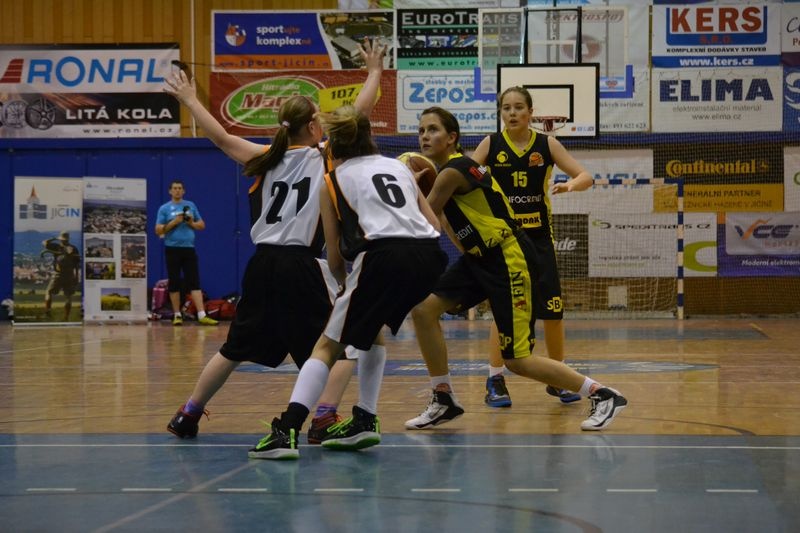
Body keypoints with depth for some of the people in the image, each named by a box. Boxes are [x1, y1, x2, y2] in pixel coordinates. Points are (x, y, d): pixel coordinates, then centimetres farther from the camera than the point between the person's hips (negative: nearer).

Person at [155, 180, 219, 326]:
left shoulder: (191, 206, 11)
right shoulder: (164, 209, 4)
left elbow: (202, 225, 14)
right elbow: (158, 230, -2)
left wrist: (192, 223, -6)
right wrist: (174, 222, -13)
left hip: (189, 248, 1)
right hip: (172, 249, -1)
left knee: (194, 282, -5)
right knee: (174, 283, 2)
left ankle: (202, 315, -11)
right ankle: (177, 315, 12)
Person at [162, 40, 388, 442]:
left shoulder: (266, 159, 9)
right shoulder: (325, 158, -2)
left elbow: (221, 137, 16)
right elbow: (358, 115, 1)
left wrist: (190, 101, 29)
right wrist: (374, 73, 15)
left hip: (263, 264, 6)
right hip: (300, 266, -5)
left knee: (235, 348, 20)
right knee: (346, 344, 4)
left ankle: (188, 416, 25)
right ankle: (324, 419, -11)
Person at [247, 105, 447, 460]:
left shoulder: (334, 181, 16)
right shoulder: (399, 166, 27)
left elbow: (335, 257, 16)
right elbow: (433, 224, 23)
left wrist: (345, 283, 34)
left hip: (384, 257, -5)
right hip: (429, 256, 5)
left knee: (328, 346, 2)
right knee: (374, 330, 30)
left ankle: (286, 431, -14)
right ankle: (365, 421, 25)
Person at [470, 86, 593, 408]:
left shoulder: (546, 144, 0)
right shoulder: (491, 145, -2)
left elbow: (586, 177, -2)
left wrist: (570, 185, -24)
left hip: (539, 238, 2)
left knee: (552, 311, 3)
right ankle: (495, 381, 1)